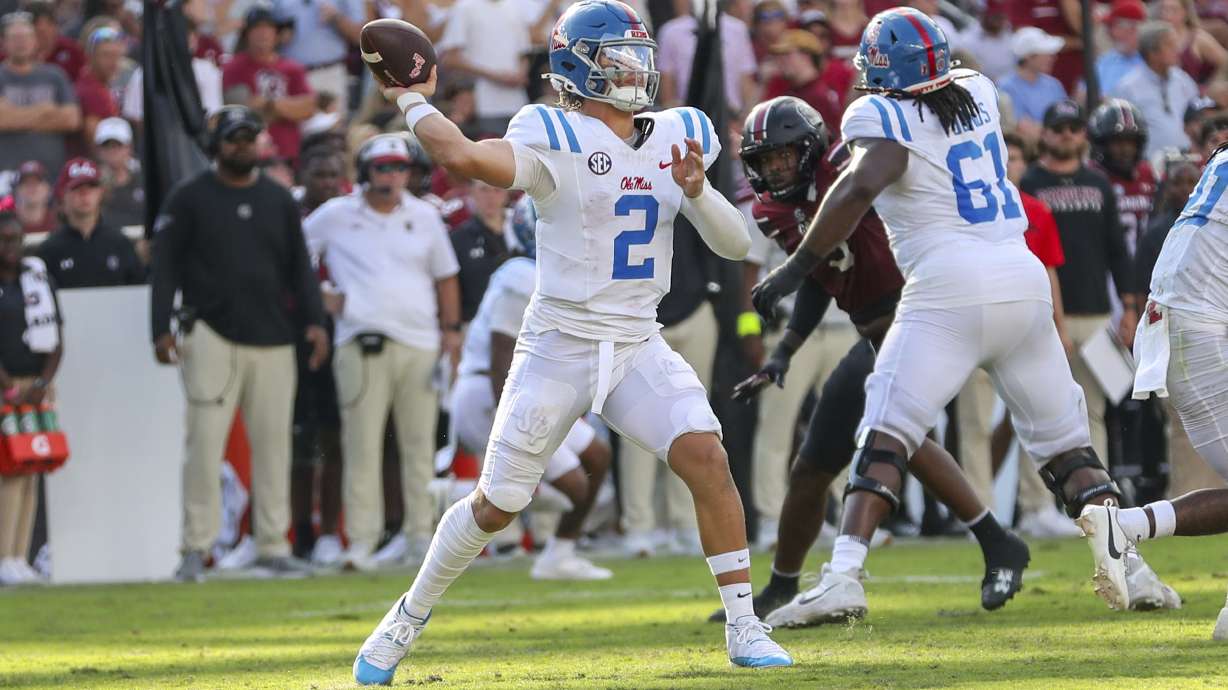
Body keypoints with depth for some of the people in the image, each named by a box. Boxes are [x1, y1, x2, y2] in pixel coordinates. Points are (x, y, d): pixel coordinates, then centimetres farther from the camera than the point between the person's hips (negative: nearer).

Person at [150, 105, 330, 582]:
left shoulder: (278, 199, 14)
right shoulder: (189, 199, 2)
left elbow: (299, 265, 14)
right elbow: (165, 265, 0)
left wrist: (314, 320, 1)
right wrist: (162, 328, -9)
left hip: (273, 341, 4)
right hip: (211, 338, -4)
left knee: (273, 441, 3)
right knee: (205, 441, -10)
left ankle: (273, 546, 9)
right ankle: (196, 548, -6)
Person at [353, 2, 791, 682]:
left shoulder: (678, 138, 5)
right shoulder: (555, 139, -13)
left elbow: (734, 245, 2)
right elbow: (462, 155, -30)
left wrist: (697, 190, -16)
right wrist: (413, 102, -15)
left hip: (639, 350, 4)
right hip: (558, 347, -4)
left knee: (706, 458, -18)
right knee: (496, 504, 4)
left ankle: (744, 630, -11)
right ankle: (409, 616, 27)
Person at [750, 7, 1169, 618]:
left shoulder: (884, 118, -2)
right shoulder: (978, 93, 16)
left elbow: (861, 188, -19)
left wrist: (796, 268, -15)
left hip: (950, 287, -5)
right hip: (1022, 276, 5)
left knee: (887, 434, -8)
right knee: (1062, 440, 14)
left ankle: (843, 577, -21)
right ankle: (1121, 556, -4)